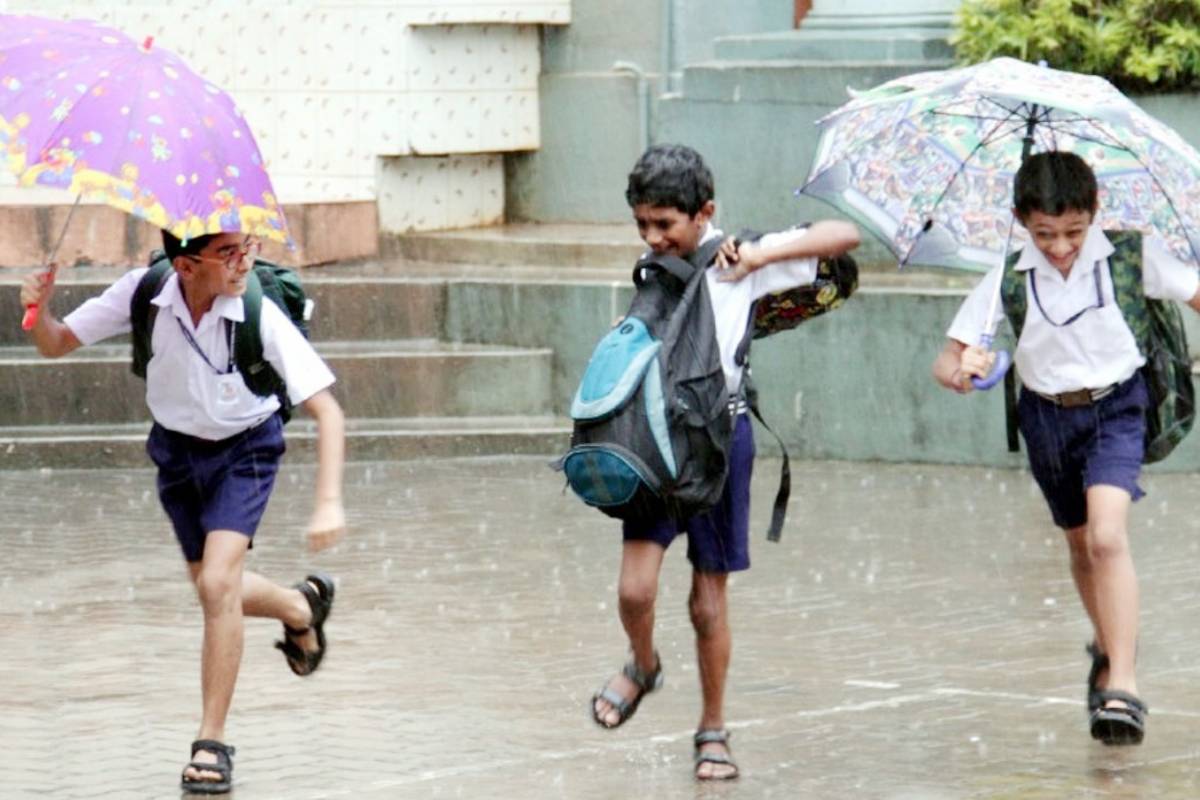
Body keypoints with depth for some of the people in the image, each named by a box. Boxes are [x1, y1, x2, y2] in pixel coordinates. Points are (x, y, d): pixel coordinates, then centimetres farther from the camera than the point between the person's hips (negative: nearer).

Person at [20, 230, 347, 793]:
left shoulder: (260, 315, -31)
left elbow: (326, 411, -28)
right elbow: (55, 345, -13)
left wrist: (329, 502, -39)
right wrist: (39, 310, -37)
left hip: (244, 449, -4)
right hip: (176, 446, 4)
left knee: (217, 584, -20)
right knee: (215, 590, 16)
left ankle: (212, 743, -8)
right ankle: (302, 608, 49)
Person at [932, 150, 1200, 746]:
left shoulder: (1127, 253, -16)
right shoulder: (1008, 276, -15)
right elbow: (945, 362, -14)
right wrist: (963, 371, -36)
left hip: (1115, 410, -3)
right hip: (1047, 415, 3)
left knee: (1108, 536, -23)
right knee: (1080, 545, 20)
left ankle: (1122, 685, -26)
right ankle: (1109, 646, 47)